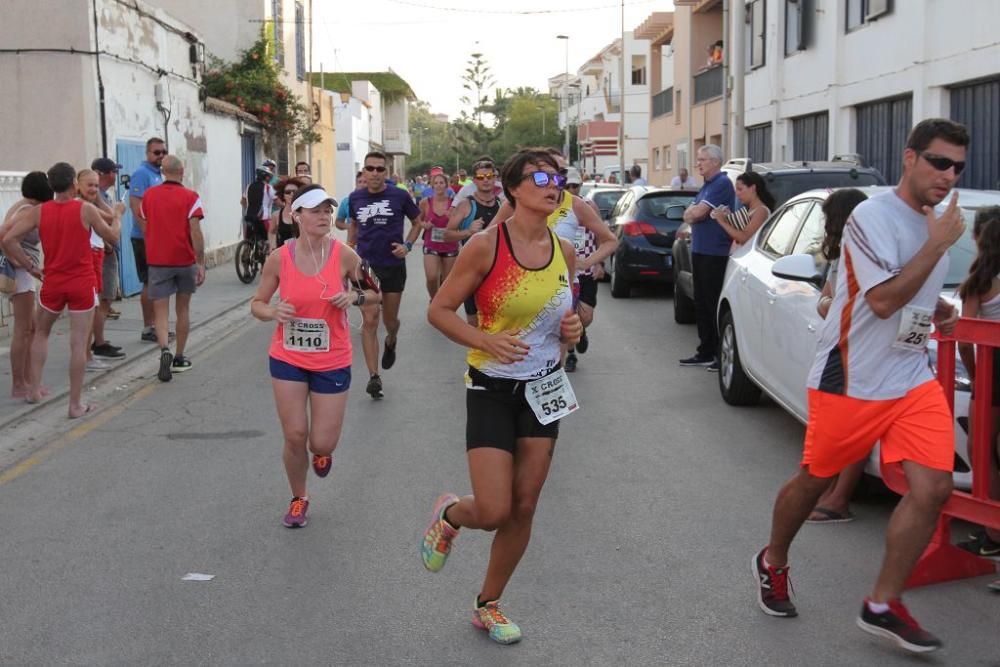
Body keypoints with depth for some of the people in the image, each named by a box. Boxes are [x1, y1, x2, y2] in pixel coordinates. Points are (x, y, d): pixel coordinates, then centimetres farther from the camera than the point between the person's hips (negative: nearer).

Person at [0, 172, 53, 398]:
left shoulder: (22, 206, 12)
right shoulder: (28, 210, -15)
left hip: (23, 272, 10)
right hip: (20, 272, -10)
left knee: (30, 328, 16)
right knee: (23, 329, -3)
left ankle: (26, 381, 22)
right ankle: (18, 386, 3)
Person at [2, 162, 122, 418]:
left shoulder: (39, 211, -1)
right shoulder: (86, 209, -9)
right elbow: (112, 236, 3)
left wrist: (29, 266, 3)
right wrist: (118, 214, 20)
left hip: (53, 282, 3)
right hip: (82, 283, -3)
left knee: (41, 332, 25)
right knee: (79, 343, 1)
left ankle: (34, 390, 23)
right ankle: (76, 404, 4)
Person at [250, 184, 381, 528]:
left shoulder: (343, 255, -10)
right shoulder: (279, 258, -8)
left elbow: (376, 293, 4)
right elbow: (257, 304, 4)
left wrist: (355, 296, -18)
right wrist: (273, 312, -18)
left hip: (332, 361, 0)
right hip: (288, 358, 0)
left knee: (322, 443, 0)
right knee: (295, 436, 0)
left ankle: (323, 452, 40)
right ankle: (298, 499, 27)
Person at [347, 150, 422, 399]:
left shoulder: (399, 196, -6)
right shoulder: (356, 198, 1)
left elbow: (417, 223, 6)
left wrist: (407, 245, -9)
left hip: (393, 265, 0)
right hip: (366, 266, 1)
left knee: (390, 320, 13)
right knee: (370, 321, -8)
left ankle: (391, 342, 50)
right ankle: (374, 376, -5)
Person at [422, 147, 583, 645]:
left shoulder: (564, 251, 1)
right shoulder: (485, 246, -15)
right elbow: (439, 310, -11)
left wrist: (571, 330, -6)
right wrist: (486, 340, -24)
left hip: (543, 389, 5)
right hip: (492, 391, -5)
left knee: (524, 508, 8)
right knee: (494, 511, -10)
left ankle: (488, 605, 28)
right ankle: (449, 515, 27)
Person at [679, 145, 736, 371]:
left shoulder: (722, 184, -12)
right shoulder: (706, 185, 17)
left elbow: (699, 212, -18)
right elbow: (689, 214, 15)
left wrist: (693, 212, 3)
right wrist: (694, 213, -7)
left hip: (715, 254, -9)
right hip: (699, 251, 9)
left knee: (715, 306, -6)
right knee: (701, 304, 12)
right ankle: (706, 352, 19)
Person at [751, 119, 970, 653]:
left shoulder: (934, 221, 12)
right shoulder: (872, 217, -15)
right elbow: (882, 300, -24)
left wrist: (937, 308, 10)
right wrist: (938, 244, -22)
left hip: (913, 379, 7)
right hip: (851, 379, -7)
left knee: (933, 488, -7)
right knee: (814, 481, 9)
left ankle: (882, 606, 4)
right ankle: (772, 564, 36)